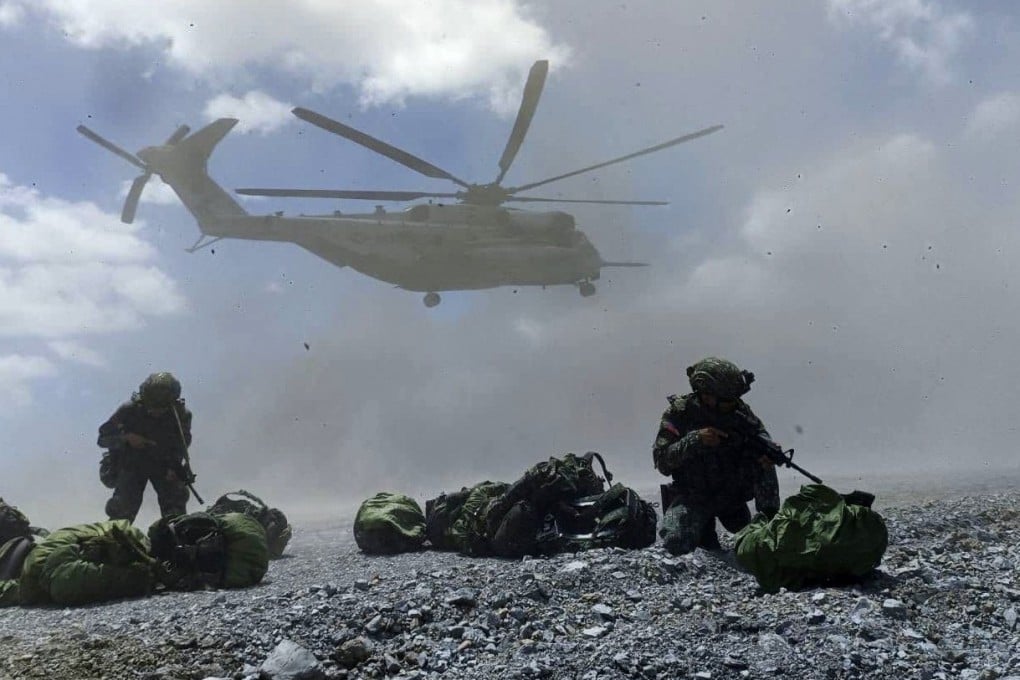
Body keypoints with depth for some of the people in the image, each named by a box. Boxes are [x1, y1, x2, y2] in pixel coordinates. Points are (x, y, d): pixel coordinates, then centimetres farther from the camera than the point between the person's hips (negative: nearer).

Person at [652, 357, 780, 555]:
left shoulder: (739, 410, -6)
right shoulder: (679, 412, -14)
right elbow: (661, 461, -17)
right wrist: (695, 440, -33)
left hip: (731, 493, 2)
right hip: (692, 496, -2)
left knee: (761, 458, -21)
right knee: (677, 544, -25)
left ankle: (769, 517, -6)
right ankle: (704, 528, 8)